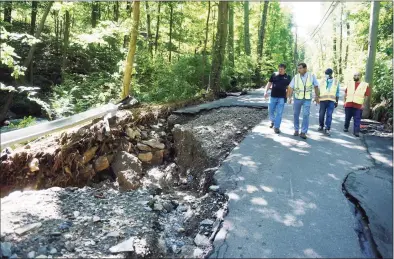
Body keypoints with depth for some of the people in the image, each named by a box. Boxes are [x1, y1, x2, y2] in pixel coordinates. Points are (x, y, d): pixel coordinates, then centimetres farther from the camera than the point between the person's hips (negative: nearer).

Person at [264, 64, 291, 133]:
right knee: (271, 111, 9)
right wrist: (266, 91, -7)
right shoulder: (274, 75, 1)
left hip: (282, 97, -1)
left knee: (279, 113, 0)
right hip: (273, 96, 1)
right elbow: (269, 83, 5)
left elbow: (288, 87, 9)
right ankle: (273, 121, 36)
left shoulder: (287, 77, 3)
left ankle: (276, 127, 7)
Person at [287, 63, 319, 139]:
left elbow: (316, 86, 6)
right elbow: (291, 88, -3)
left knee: (306, 115, -10)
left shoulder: (312, 76, -3)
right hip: (297, 98, 1)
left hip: (307, 99, -1)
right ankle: (296, 130, 23)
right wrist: (289, 98, -12)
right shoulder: (296, 77, -3)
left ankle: (303, 132, -6)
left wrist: (317, 97, 7)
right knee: (296, 114, 8)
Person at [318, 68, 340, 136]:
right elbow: (318, 91, 12)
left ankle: (327, 129, -2)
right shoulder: (322, 82, 9)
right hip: (323, 100, 1)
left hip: (331, 101, -1)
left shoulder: (336, 82, 9)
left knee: (329, 115, -6)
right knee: (321, 114, 4)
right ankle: (321, 126, 24)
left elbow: (337, 93, 12)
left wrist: (337, 102, 10)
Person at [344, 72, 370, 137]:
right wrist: (345, 101, 6)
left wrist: (363, 104, -6)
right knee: (347, 118, 13)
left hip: (358, 106, -3)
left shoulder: (365, 85, 3)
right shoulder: (349, 84, 11)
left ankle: (356, 131, -1)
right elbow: (346, 93, 15)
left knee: (357, 120, -4)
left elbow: (366, 96, 2)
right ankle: (346, 128, 31)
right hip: (348, 105, 3)